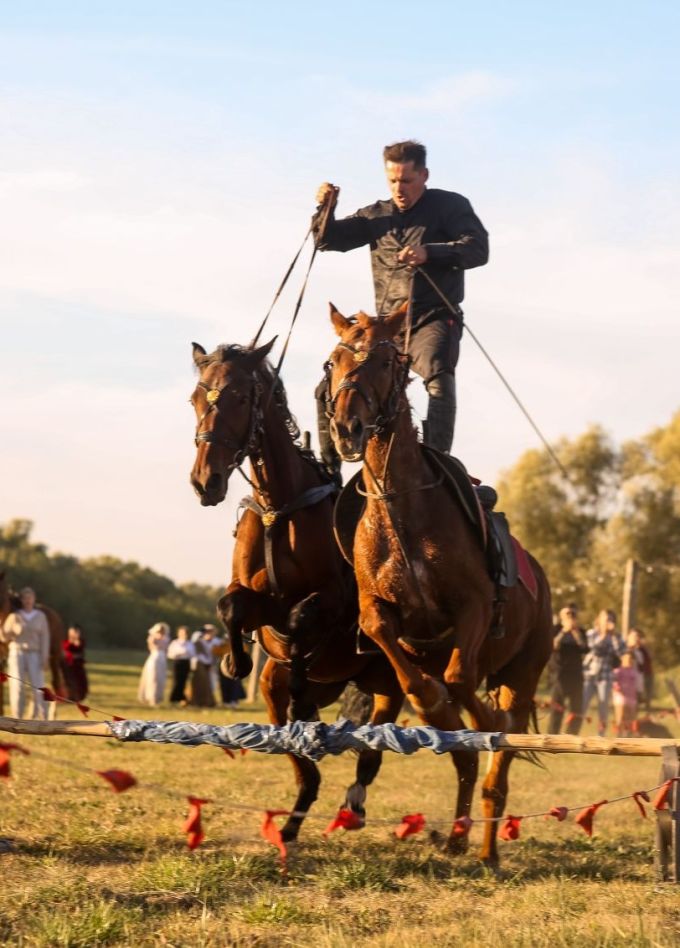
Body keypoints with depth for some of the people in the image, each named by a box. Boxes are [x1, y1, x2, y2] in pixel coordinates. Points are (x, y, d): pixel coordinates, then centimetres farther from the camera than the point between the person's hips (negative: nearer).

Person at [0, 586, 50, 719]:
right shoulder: (14, 616, 2)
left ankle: (43, 717, -5)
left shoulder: (41, 616, 5)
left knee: (38, 686, -7)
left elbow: (45, 638, 4)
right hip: (16, 653, -1)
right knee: (17, 686, -5)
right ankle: (17, 719, 0)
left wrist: (44, 658, -3)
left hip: (34, 655, 1)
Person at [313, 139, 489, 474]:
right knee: (331, 389, 0)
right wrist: (325, 208, -7)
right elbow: (327, 240, 14)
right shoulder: (377, 216, 16)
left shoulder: (450, 206, 2)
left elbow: (478, 248, -12)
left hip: (434, 320, -5)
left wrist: (429, 253, -28)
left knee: (438, 376, -34)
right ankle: (328, 470, 12)